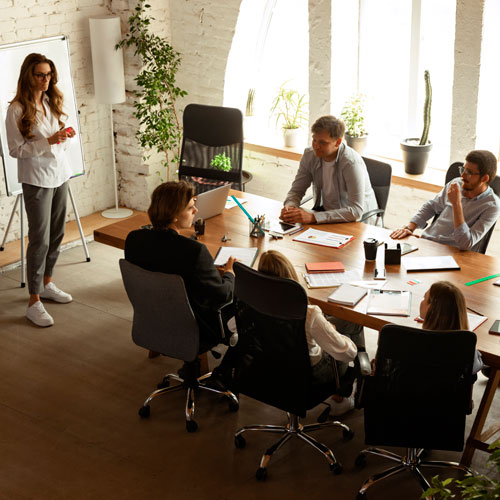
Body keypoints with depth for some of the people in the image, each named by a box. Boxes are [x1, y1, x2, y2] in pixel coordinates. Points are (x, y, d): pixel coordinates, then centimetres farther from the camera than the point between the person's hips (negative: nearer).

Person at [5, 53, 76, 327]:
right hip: (36, 180, -7)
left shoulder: (51, 102, 8)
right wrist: (48, 141, -23)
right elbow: (16, 149, -15)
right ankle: (34, 302, 0)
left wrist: (64, 135, -5)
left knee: (57, 234, 14)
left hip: (59, 174, 7)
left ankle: (46, 284, 32)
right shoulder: (17, 109, -14)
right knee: (40, 239, -7)